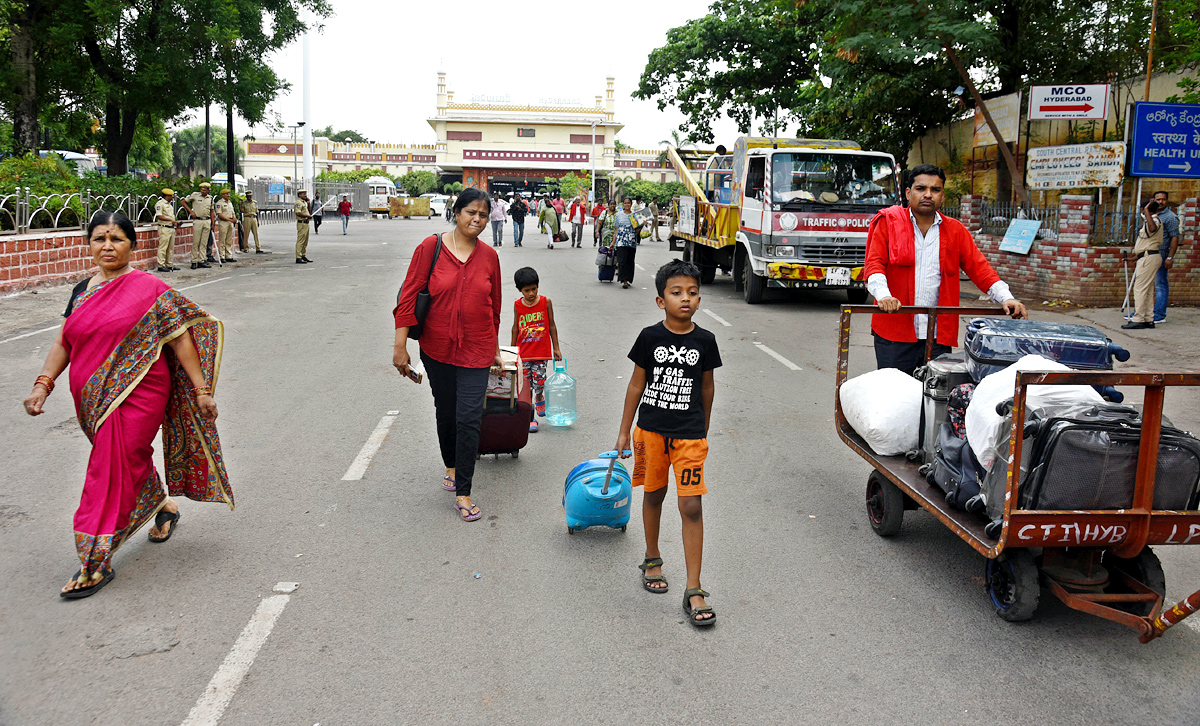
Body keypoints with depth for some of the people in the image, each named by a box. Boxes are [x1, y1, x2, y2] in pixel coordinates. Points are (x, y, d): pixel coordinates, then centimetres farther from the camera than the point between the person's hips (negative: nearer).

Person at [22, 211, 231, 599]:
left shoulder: (150, 289, -8)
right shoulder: (83, 291, 11)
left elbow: (181, 340, -9)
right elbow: (63, 342, 14)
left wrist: (202, 389, -11)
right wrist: (43, 384, 1)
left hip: (135, 396, -6)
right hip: (92, 399, 7)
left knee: (113, 471, -8)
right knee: (133, 462, 21)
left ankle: (96, 563, -2)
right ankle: (164, 506, 48)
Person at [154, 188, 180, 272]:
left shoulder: (169, 204, 20)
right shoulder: (160, 203, -9)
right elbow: (159, 216, -18)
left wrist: (175, 222, 11)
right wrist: (170, 220, -24)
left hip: (171, 228, 9)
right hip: (164, 228, -9)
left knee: (171, 248, 12)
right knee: (163, 247, -8)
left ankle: (169, 265, 18)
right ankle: (161, 265, -7)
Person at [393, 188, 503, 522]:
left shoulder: (489, 256, 1)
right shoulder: (431, 247, -6)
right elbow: (409, 295, -6)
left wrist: (494, 348, 18)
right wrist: (400, 345, -10)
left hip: (477, 351, 0)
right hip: (437, 348, 0)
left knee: (469, 419, -5)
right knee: (446, 413, 16)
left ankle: (462, 493, 3)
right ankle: (451, 467, 42)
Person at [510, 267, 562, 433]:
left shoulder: (545, 302, -3)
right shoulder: (517, 305, -1)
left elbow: (552, 326, 4)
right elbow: (516, 327, 9)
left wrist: (556, 348, 5)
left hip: (541, 350, 0)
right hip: (523, 351, 1)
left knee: (539, 381, 1)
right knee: (526, 384, 0)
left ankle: (539, 398, 37)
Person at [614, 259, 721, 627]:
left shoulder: (704, 340, -2)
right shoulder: (650, 337, -5)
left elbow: (707, 386, 10)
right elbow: (636, 384, 2)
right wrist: (624, 431, 4)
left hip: (690, 434, 0)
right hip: (652, 429, 1)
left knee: (691, 506, -5)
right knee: (653, 495, 17)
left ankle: (693, 591, -1)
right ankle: (652, 559, 41)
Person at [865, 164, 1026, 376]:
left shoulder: (955, 231, 14)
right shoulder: (889, 221, 6)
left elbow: (979, 268, 12)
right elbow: (874, 263, -2)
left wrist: (1006, 299, -2)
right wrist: (884, 296, -21)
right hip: (894, 332, -2)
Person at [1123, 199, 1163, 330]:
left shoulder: (1155, 220, -13)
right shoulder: (1155, 221, 22)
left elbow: (1153, 228, -40)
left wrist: (1147, 210, -37)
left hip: (1149, 258, -11)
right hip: (1149, 258, 11)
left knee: (1140, 288, -11)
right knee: (1148, 290, 12)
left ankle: (1138, 320, -13)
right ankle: (1149, 319, 15)